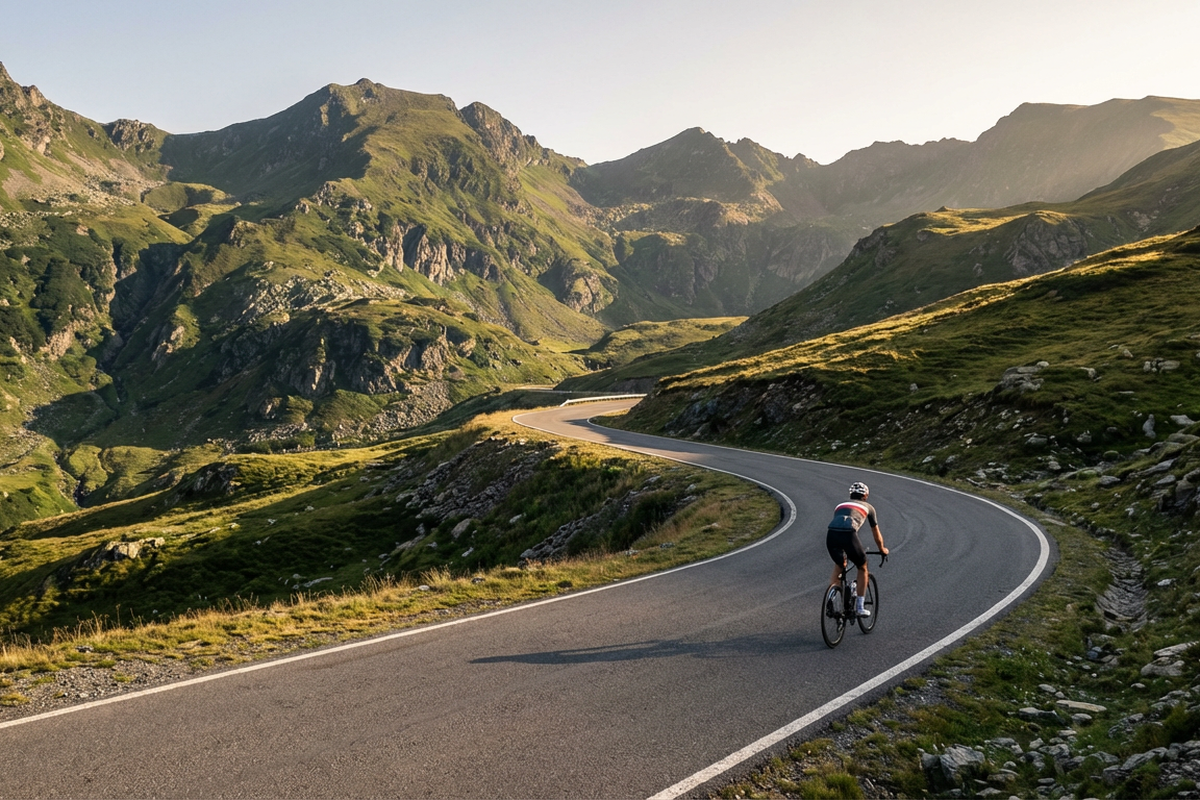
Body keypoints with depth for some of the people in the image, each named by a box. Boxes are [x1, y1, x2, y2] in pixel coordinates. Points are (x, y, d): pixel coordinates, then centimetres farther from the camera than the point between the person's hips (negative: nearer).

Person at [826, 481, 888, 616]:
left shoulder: (841, 505, 36)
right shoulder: (868, 507, 28)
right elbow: (876, 533, 36)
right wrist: (882, 549, 54)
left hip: (831, 534, 4)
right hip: (848, 534, -4)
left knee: (839, 565, 31)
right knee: (862, 568, 21)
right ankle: (859, 608, 19)